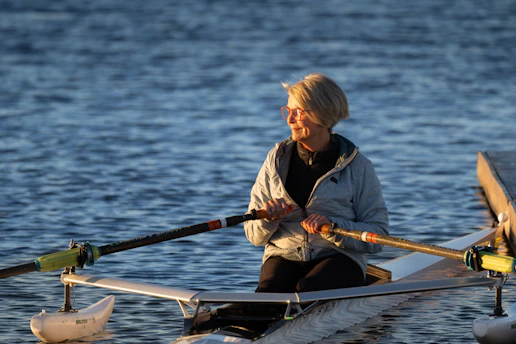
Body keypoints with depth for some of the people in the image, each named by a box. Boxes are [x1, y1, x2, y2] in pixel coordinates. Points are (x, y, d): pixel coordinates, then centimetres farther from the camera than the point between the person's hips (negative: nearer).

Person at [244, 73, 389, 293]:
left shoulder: (357, 167, 1)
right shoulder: (277, 159, 10)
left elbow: (377, 235, -2)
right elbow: (254, 236, 13)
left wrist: (333, 227, -18)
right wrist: (268, 218, -11)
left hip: (339, 259, -2)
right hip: (284, 256, 2)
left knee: (307, 290, -37)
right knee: (268, 292, -34)